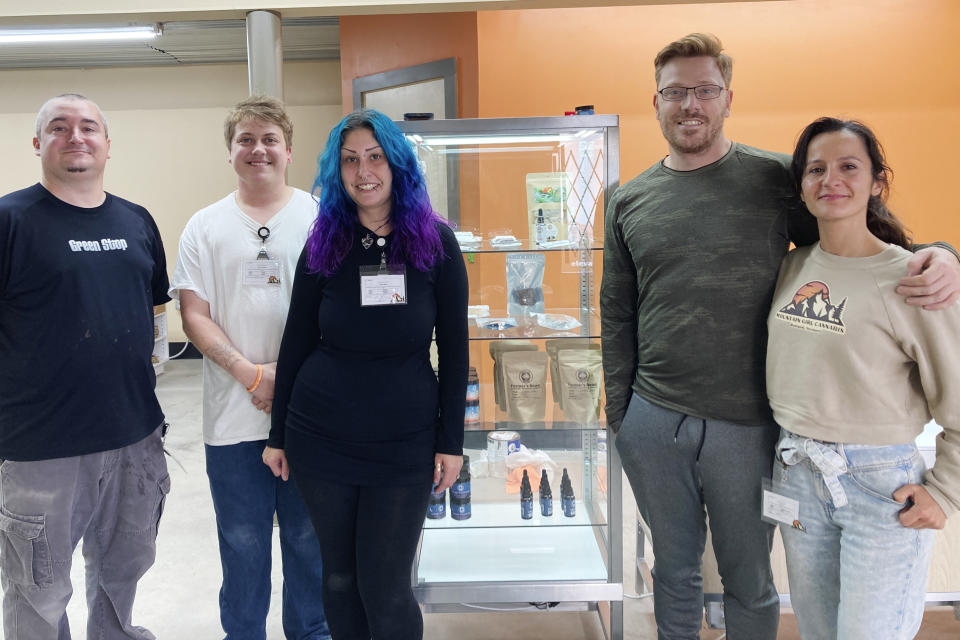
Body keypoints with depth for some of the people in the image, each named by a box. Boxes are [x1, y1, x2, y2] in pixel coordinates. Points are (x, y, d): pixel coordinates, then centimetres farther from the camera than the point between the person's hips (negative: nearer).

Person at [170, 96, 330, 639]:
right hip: (235, 412, 1)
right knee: (243, 540, 13)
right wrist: (250, 372, -12)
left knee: (309, 535, 13)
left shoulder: (319, 218, 3)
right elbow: (194, 315, 1)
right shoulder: (206, 227, 6)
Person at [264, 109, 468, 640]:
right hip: (320, 437, 2)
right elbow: (295, 344, 5)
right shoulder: (323, 244, 1)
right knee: (340, 576, 15)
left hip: (405, 443, -1)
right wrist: (278, 435, 6)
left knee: (385, 588, 4)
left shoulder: (435, 241, -3)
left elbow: (453, 347, -1)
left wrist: (451, 440, -3)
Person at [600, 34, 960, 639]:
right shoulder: (628, 201, 4)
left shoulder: (777, 178, -4)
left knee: (749, 583, 17)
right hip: (651, 423, 2)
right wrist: (619, 409, 6)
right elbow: (617, 315, 8)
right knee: (674, 570, 20)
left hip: (748, 428, -2)